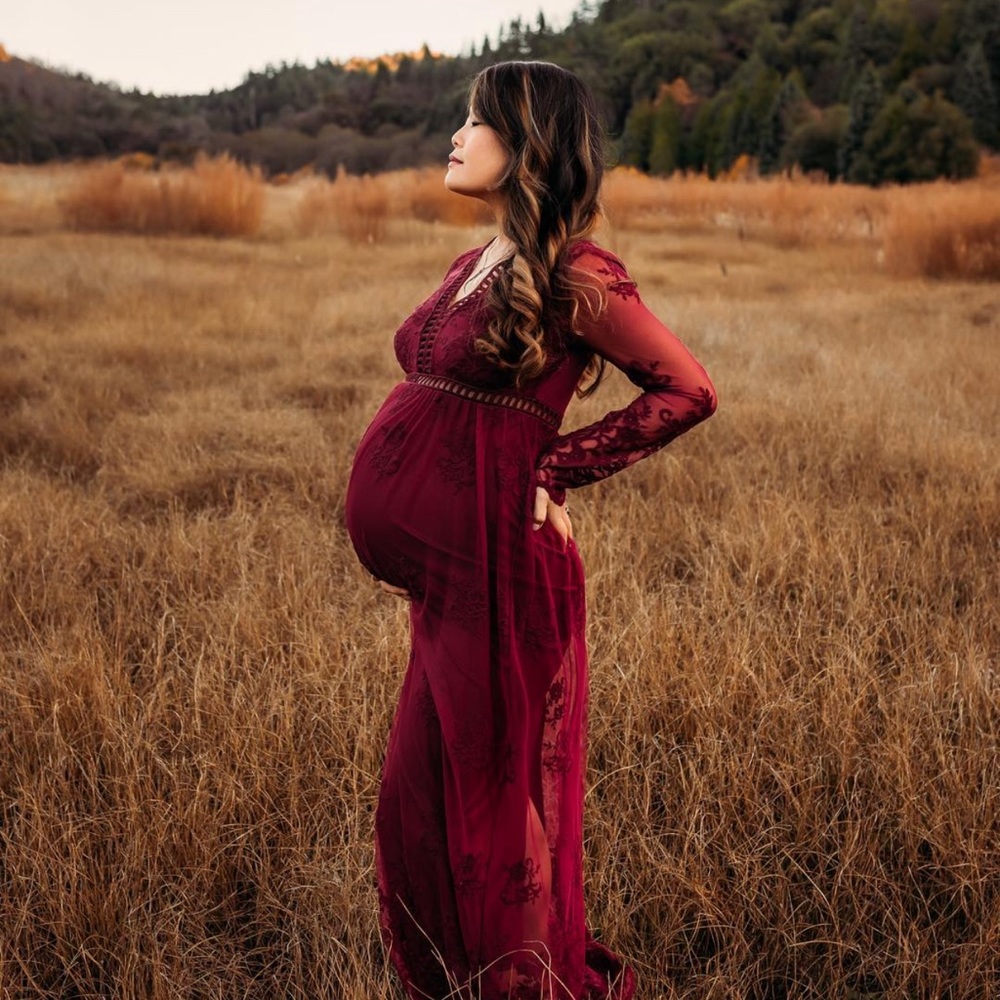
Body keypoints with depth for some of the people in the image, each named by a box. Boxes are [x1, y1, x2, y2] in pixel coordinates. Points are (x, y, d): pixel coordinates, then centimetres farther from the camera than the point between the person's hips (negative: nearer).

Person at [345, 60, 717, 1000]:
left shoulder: (572, 275, -12)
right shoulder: (474, 265, 13)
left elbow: (687, 390, -11)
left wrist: (557, 467, -11)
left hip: (497, 568, -8)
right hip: (443, 565, 8)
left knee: (496, 792, 6)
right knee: (422, 789, 17)